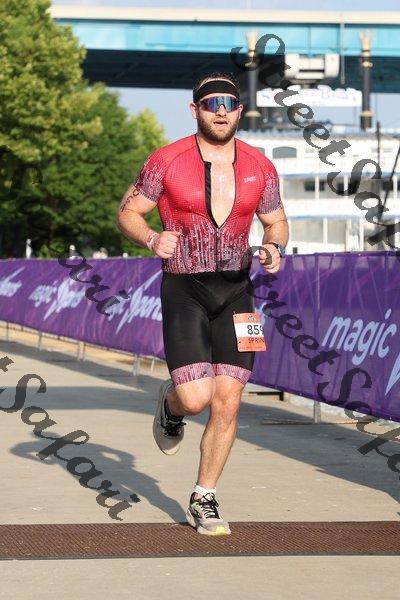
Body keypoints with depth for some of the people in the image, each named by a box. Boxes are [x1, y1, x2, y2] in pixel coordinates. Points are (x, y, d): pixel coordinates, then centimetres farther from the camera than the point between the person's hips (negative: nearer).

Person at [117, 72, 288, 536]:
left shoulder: (260, 168, 4)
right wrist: (151, 239, -18)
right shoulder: (167, 162, -5)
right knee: (196, 399, -15)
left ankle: (203, 501, 14)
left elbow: (276, 222, 18)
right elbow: (128, 212, 3)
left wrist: (273, 248, -5)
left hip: (235, 292, 3)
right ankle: (171, 404, 24)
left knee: (227, 404, -1)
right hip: (183, 290, -3)